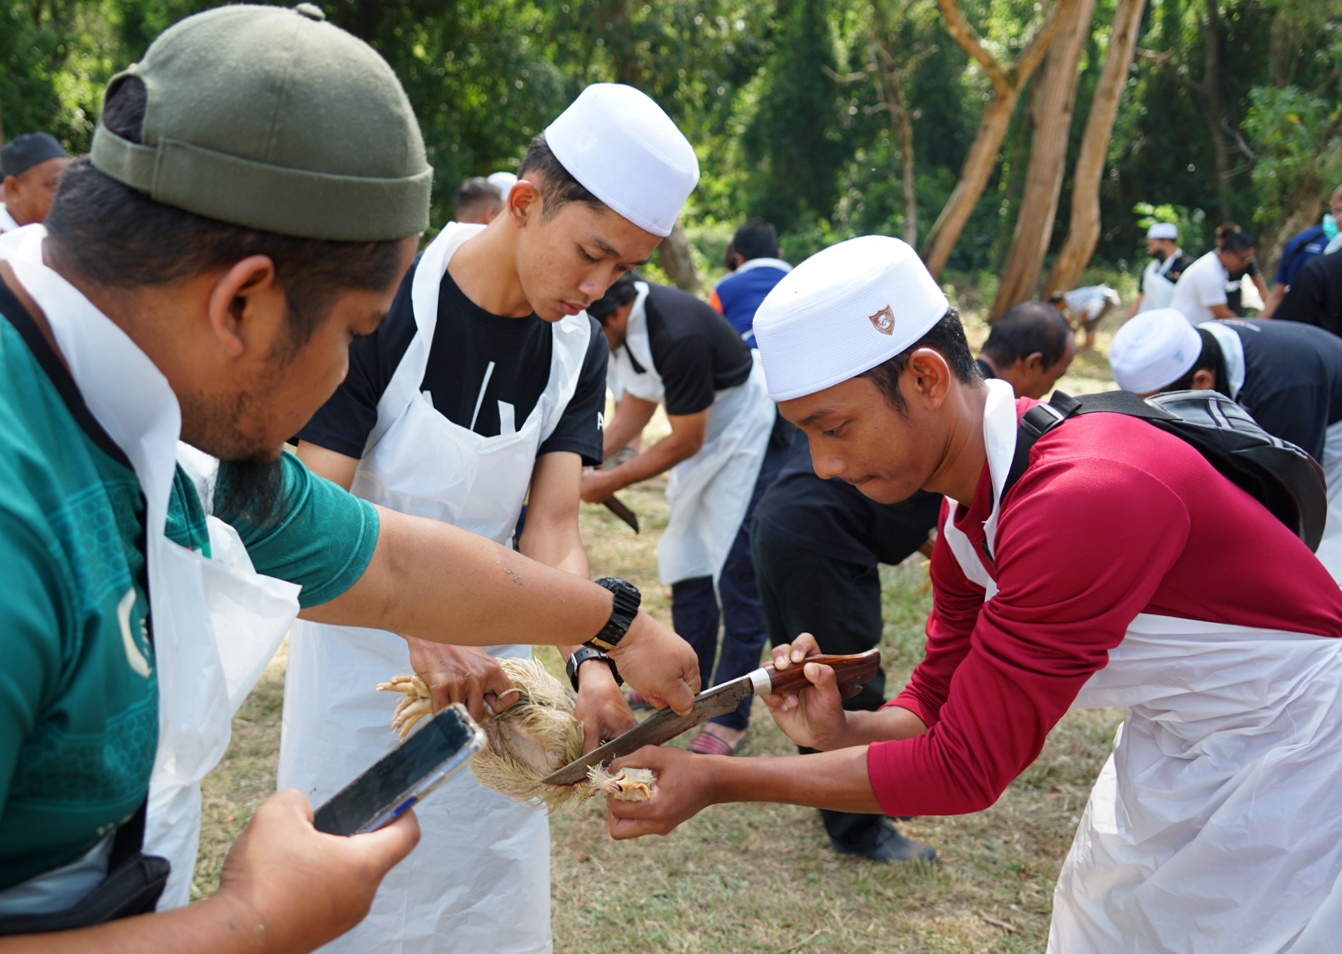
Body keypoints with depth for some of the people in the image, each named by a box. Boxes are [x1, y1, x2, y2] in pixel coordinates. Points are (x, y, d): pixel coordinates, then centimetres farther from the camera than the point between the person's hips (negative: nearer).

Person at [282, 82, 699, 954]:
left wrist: (591, 662, -28)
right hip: (365, 640, -4)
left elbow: (551, 528, -10)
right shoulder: (387, 304, -20)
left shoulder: (580, 347, -4)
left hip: (489, 657, 4)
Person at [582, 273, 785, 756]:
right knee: (687, 563, 14)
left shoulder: (678, 337, -34)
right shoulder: (624, 322, -7)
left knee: (736, 574, -9)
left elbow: (683, 443, -24)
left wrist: (611, 482, -15)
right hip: (706, 437, 9)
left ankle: (730, 720, -3)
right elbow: (635, 408, 4)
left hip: (751, 438, -9)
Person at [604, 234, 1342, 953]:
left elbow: (964, 770, -29)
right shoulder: (966, 507, -4)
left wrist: (718, 781, -26)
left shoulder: (1085, 498, -34)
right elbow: (939, 707, 4)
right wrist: (840, 732, -18)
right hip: (1175, 744, 8)